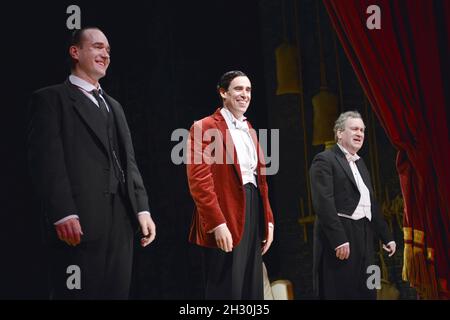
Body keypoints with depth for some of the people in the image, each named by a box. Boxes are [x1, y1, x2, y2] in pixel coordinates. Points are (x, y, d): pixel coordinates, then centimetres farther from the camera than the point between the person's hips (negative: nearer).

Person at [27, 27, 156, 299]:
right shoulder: (51, 99, 2)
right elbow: (47, 160, -9)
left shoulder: (114, 106, 25)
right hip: (79, 224, -7)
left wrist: (142, 209, 9)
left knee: (117, 293, 8)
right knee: (78, 293, -5)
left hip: (121, 223, 7)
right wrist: (63, 215, -19)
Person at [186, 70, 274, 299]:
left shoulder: (249, 130, 21)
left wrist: (268, 220, 15)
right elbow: (199, 180, -13)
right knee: (227, 291, -6)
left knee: (252, 291, 9)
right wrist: (217, 224, -20)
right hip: (225, 223, -8)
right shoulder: (205, 128, -4)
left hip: (254, 215, 8)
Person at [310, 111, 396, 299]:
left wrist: (386, 237, 20)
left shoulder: (360, 163, 21)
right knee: (339, 293, -6)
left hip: (364, 240, 8)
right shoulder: (324, 160, -6)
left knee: (366, 293, 8)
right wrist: (339, 240, -22)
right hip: (339, 238, -8)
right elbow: (324, 204, -16)